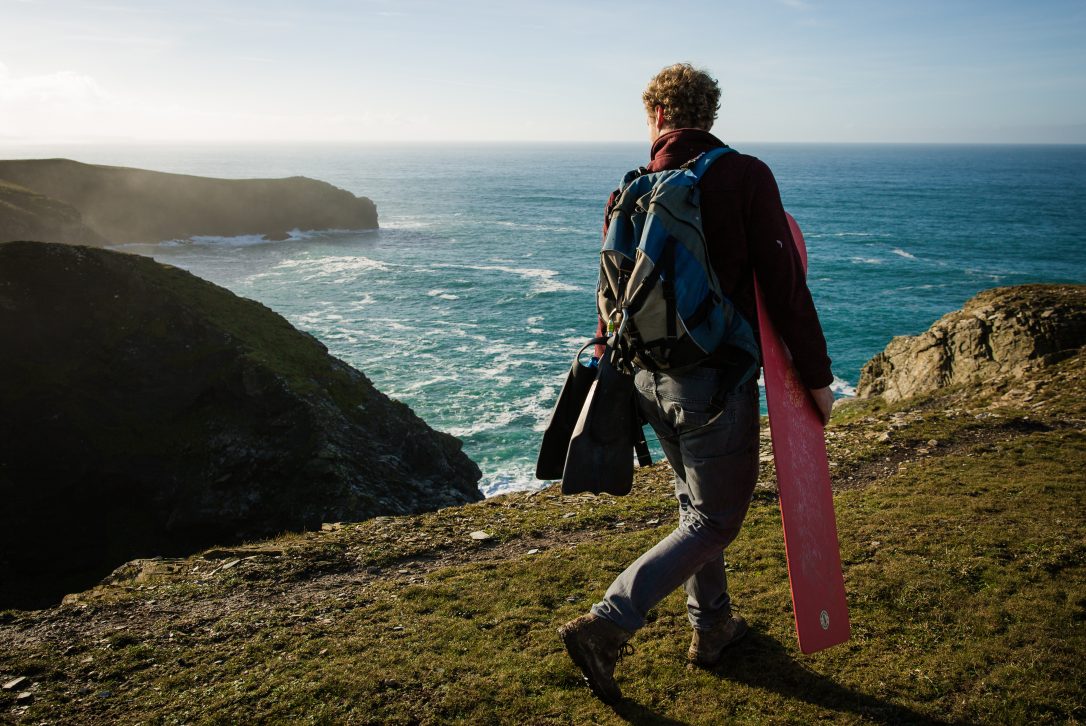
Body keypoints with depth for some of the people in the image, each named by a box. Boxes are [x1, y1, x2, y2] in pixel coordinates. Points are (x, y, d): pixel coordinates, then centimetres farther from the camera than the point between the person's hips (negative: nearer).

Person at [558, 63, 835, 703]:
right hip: (714, 377, -6)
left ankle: (713, 626, 34)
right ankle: (607, 626, -4)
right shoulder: (744, 175, -8)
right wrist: (817, 376, -4)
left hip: (649, 376, 6)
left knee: (696, 502, 22)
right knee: (716, 518, 5)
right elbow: (785, 285, -12)